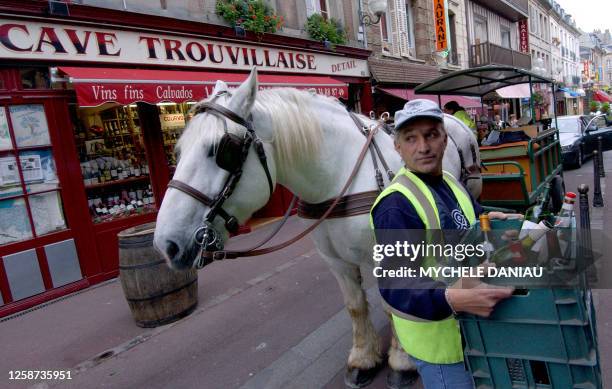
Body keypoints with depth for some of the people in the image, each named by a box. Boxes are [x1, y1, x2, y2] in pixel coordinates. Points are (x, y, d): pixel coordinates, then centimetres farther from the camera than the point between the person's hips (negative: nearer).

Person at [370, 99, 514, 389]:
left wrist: (490, 219, -5)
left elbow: (473, 218, 18)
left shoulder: (450, 183, 3)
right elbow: (396, 284, -34)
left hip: (470, 324, 9)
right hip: (437, 337, -9)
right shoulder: (396, 204, -27)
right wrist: (451, 298, -50)